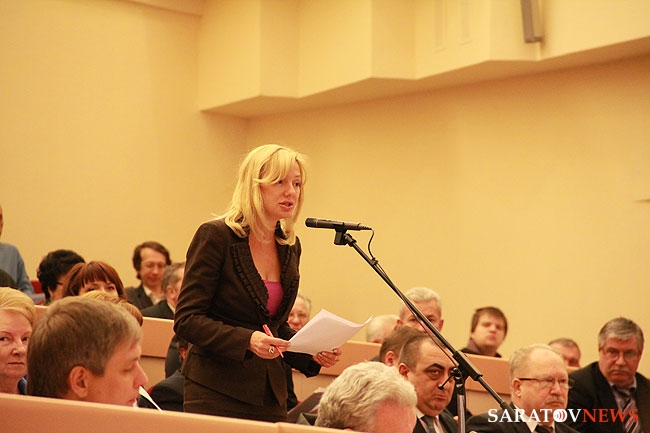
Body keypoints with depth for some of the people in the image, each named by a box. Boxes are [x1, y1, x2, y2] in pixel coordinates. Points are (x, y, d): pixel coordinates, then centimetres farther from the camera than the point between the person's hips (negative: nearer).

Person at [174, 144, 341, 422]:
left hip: (269, 396, 6)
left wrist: (313, 354, 1)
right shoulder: (215, 236, -9)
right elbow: (186, 319, -13)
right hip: (217, 394, -6)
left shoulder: (290, 246, 10)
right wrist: (247, 340, -26)